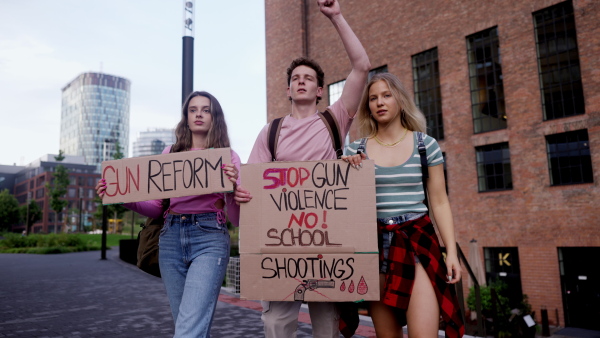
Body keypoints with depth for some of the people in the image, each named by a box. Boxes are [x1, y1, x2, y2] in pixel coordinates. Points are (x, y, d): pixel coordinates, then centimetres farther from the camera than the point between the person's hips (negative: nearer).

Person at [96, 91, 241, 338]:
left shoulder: (228, 157, 4)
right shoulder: (170, 154, 13)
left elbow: (236, 219, -1)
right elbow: (156, 207, 15)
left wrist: (232, 187, -20)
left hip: (209, 238, -4)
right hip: (171, 239, 4)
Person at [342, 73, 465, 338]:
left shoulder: (425, 144, 3)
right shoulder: (356, 149, 6)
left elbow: (439, 202, 3)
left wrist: (451, 251, -3)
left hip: (418, 241, -1)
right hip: (375, 245, 2)